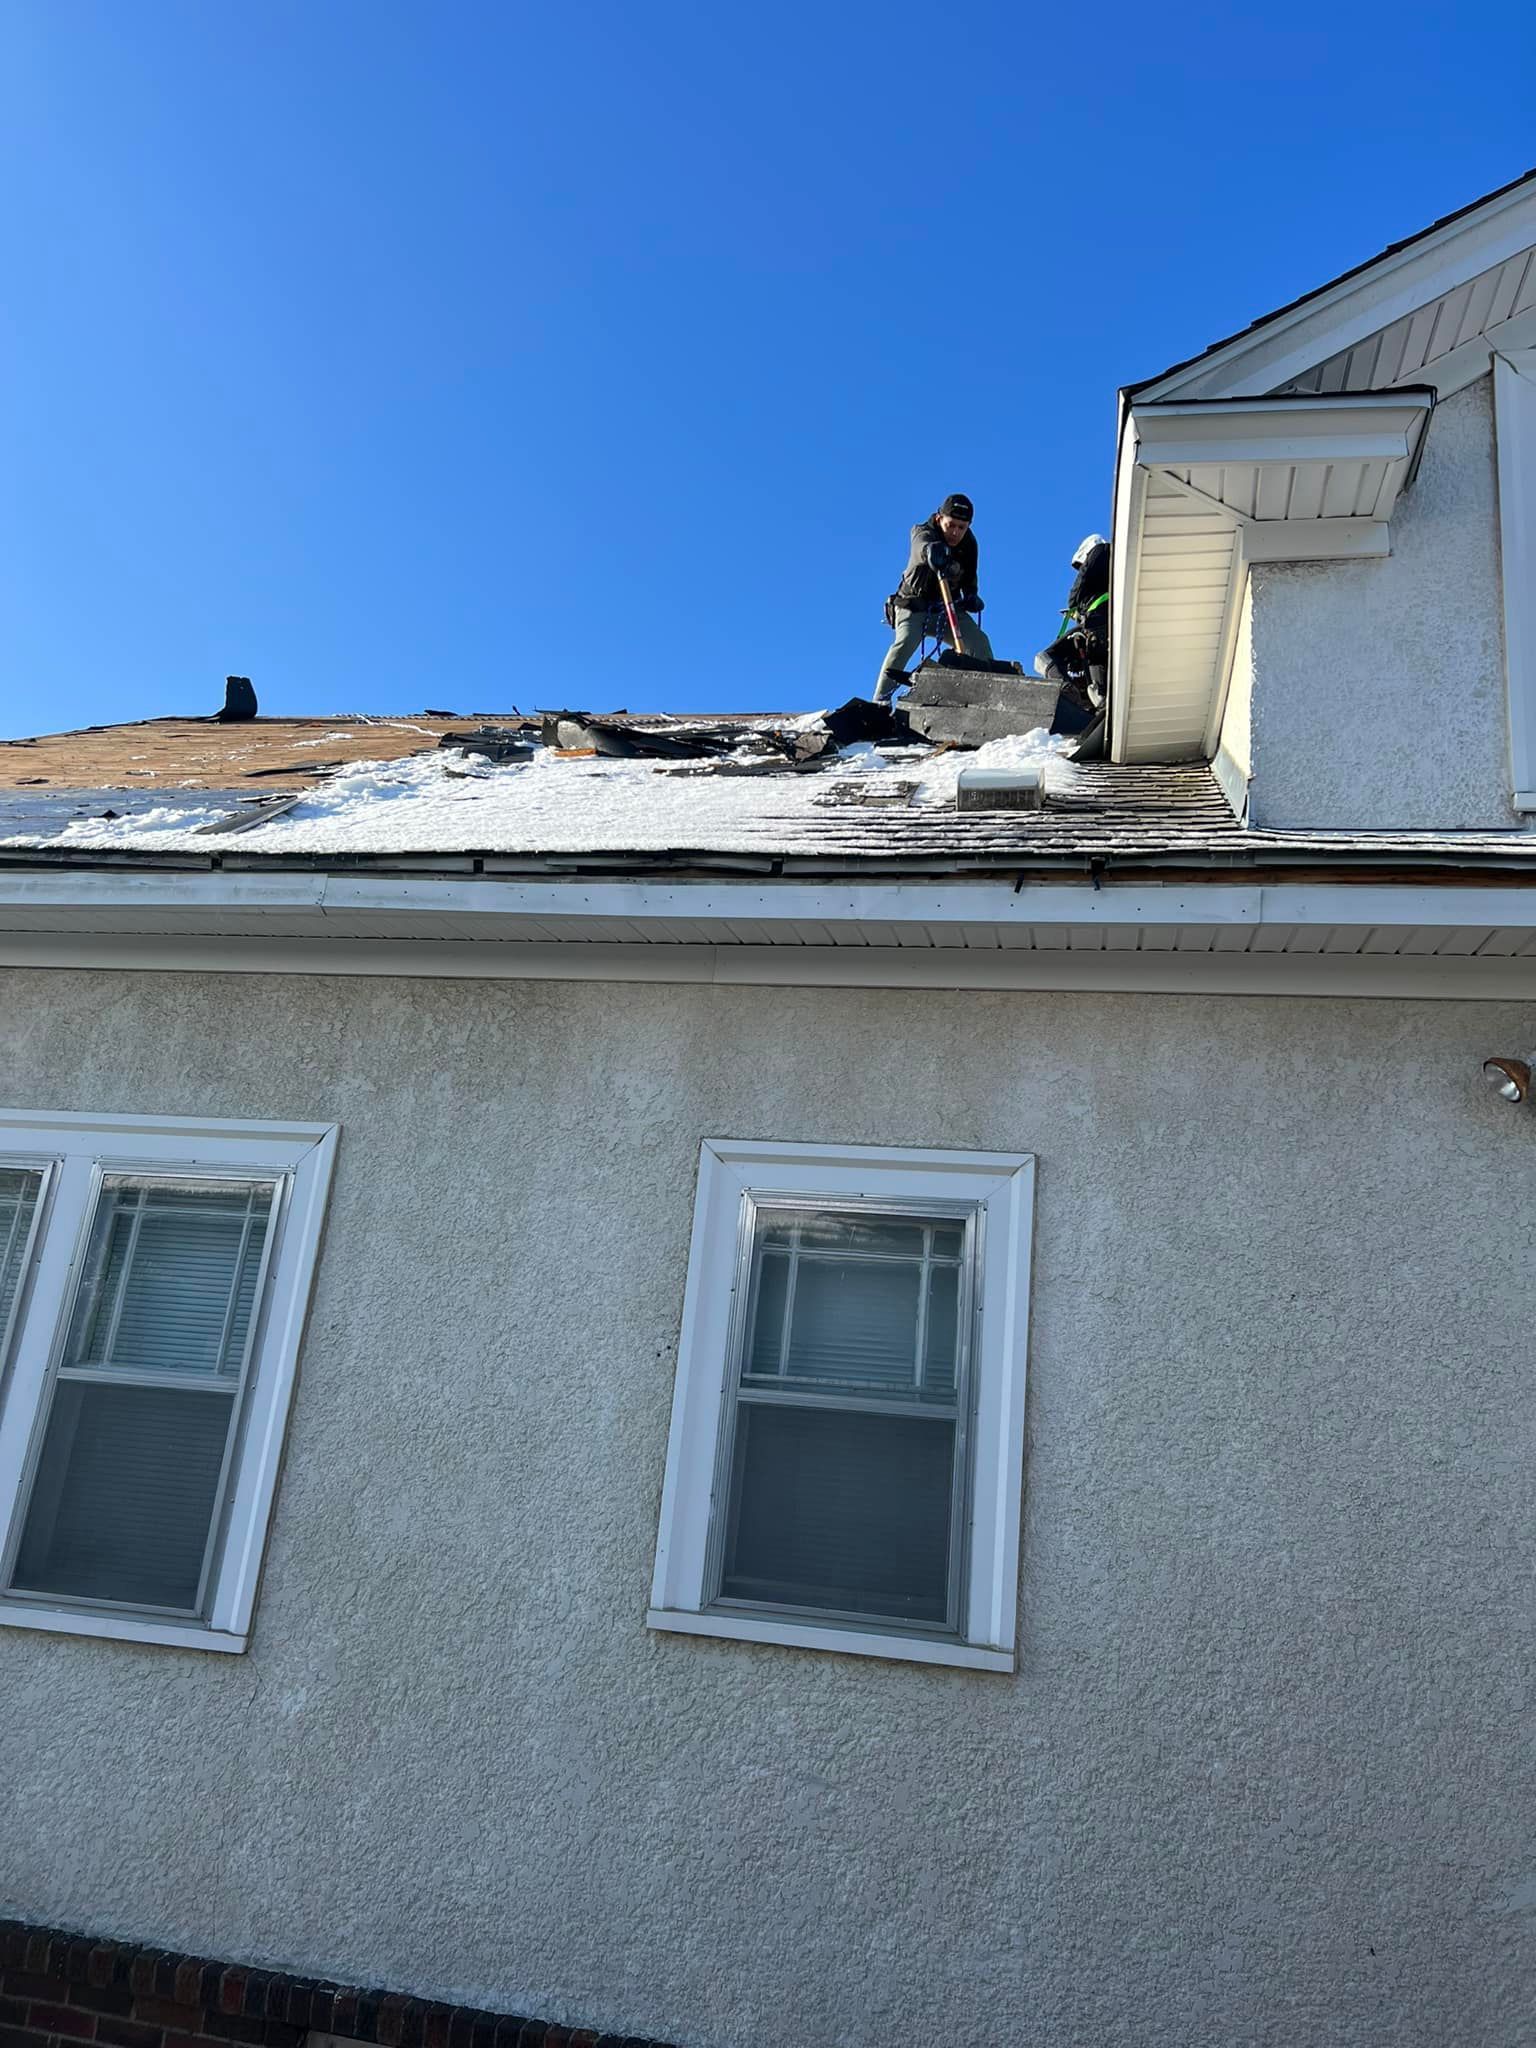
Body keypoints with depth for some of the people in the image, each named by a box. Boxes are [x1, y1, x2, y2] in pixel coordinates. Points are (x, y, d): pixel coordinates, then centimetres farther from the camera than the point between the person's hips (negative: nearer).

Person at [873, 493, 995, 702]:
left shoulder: (969, 544, -1)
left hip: (949, 609, 4)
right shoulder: (922, 533, -16)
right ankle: (880, 700, -30)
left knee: (980, 643, -14)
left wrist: (971, 595, -6)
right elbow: (924, 546, -42)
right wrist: (933, 551, -67)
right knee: (906, 642, -30)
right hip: (914, 607, -4)